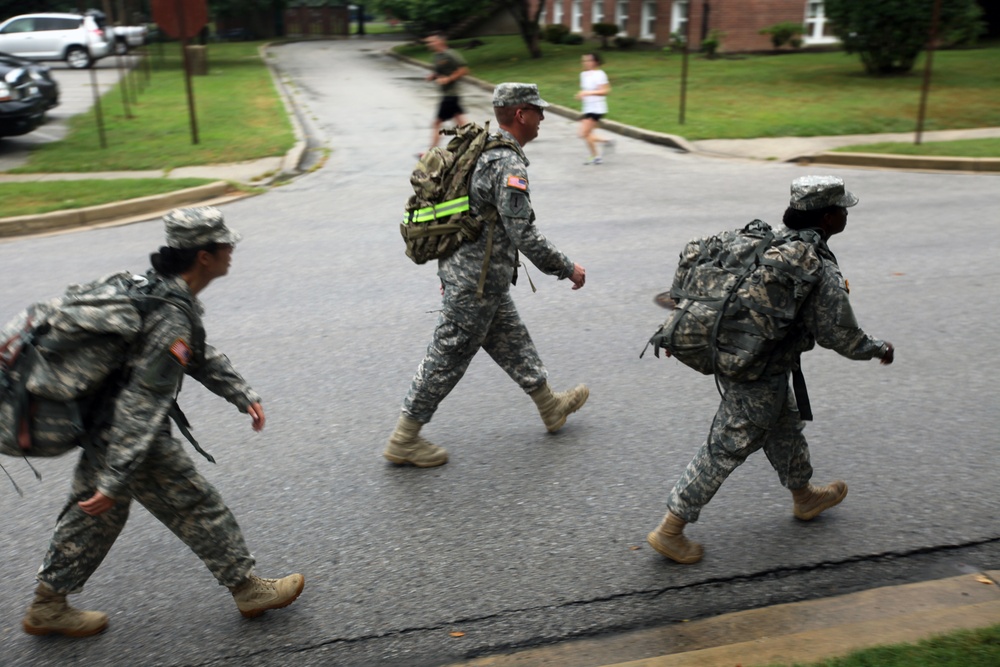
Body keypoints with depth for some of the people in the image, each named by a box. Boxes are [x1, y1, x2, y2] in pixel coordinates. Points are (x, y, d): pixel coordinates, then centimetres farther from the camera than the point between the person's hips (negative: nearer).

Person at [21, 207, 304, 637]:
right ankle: (248, 589, 20)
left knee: (95, 514, 23)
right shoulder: (172, 320, -29)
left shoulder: (156, 286, 3)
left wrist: (243, 396, 12)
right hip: (133, 437, -10)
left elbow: (201, 357, 14)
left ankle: (48, 605, 37)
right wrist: (114, 483, -28)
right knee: (198, 508, 5)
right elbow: (141, 408, -30)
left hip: (100, 427, 10)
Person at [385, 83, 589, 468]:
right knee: (447, 359, 1)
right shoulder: (508, 164, -22)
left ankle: (550, 407, 38)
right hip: (476, 280, -10)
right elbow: (524, 234, -25)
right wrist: (567, 269, -12)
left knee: (512, 342, 21)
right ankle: (403, 441, 13)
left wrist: (450, 271, 25)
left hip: (461, 267, 10)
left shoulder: (482, 148, 10)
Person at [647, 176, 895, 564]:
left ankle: (804, 497, 51)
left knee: (785, 427, 27)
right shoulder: (823, 273, -22)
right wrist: (881, 350, 4)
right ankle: (670, 530, 12)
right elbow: (841, 337, -16)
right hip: (760, 376, -9)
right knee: (726, 449, 3)